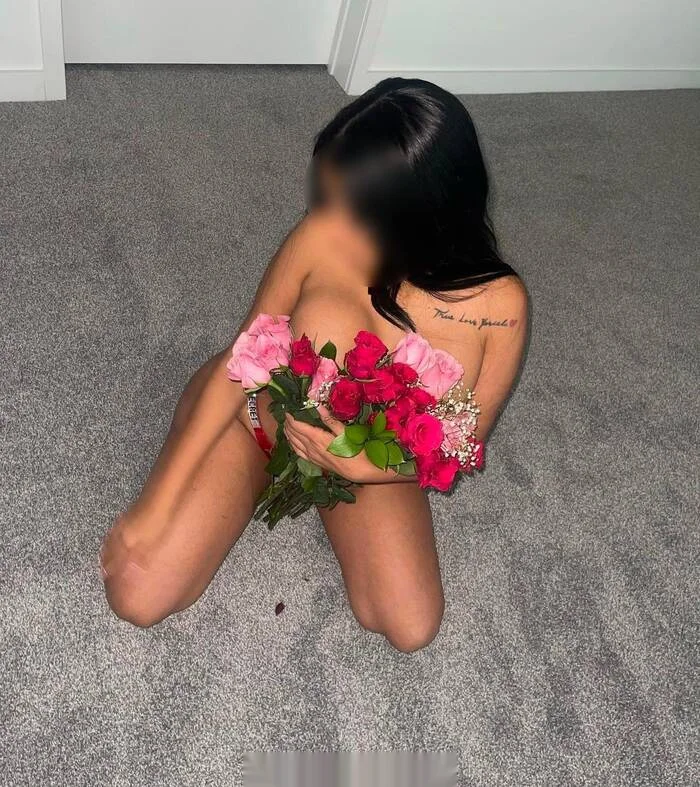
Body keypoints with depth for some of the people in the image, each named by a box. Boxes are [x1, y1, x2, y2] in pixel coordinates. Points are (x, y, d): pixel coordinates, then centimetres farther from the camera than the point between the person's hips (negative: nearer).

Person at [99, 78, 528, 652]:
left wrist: (361, 464, -32)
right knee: (139, 599, -11)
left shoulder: (498, 305, -27)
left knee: (412, 629, -11)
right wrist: (159, 502, -18)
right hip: (250, 411, -1)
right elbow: (241, 362, -19)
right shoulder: (321, 240, -29)